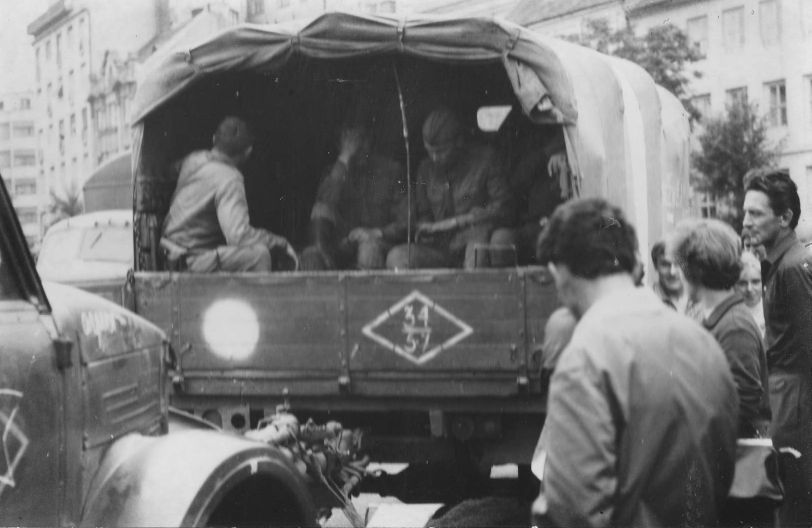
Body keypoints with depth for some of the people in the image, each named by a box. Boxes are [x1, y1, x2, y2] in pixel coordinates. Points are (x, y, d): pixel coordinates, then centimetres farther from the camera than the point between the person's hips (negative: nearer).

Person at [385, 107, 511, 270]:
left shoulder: (484, 159, -2)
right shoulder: (426, 169, 12)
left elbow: (502, 208, -11)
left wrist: (455, 222, -13)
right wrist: (424, 228, -2)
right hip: (440, 252, 3)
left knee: (480, 225, -37)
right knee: (396, 257, -23)